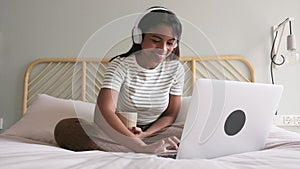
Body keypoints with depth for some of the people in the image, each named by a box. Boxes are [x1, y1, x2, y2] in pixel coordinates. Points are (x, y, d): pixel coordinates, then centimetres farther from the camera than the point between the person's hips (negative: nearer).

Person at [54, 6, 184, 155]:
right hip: (117, 131, 0)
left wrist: (145, 134, -20)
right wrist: (141, 146, -42)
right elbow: (105, 111, -30)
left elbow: (171, 115, 0)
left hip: (154, 131, 1)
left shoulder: (175, 69, -4)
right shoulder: (120, 65, -15)